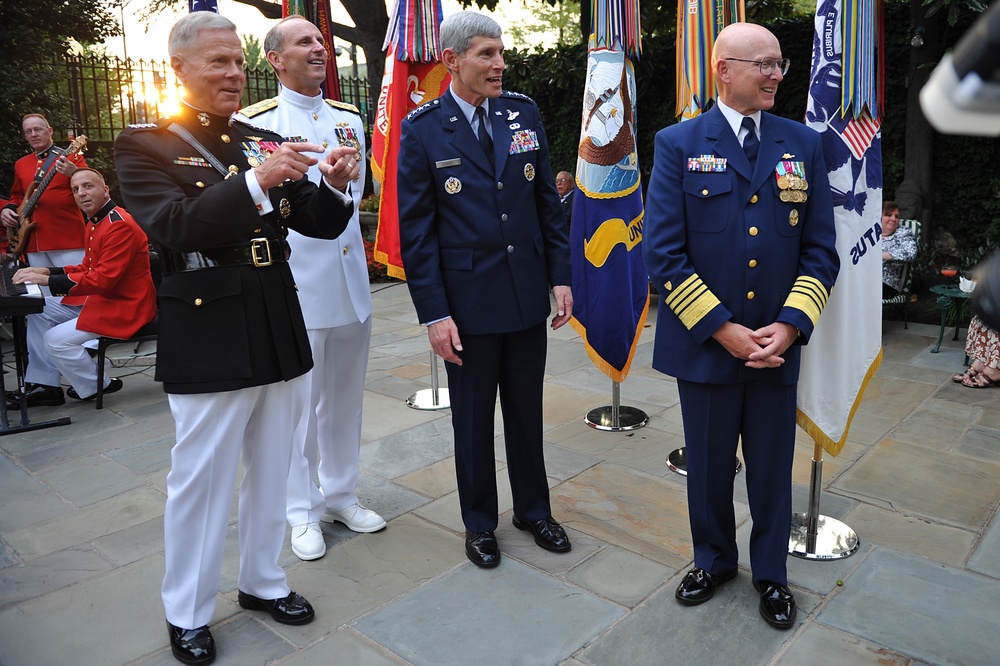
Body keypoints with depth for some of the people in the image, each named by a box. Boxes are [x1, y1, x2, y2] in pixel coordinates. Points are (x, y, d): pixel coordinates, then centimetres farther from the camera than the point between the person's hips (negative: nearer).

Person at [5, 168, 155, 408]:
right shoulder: (95, 223, 13)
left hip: (125, 308, -11)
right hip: (101, 299, 11)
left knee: (55, 340, -17)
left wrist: (47, 280, -24)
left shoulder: (120, 225, -22)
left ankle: (98, 386, 7)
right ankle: (46, 386, 14)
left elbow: (103, 279, -28)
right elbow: (88, 268, 18)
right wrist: (47, 271, 3)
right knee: (38, 312, 11)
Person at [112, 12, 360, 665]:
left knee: (272, 471, 17)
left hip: (279, 331, 5)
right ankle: (187, 612, 29)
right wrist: (257, 182, -29)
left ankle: (262, 580, 38)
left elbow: (319, 223, 6)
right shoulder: (145, 144, -4)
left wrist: (335, 184, -14)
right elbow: (174, 229, -19)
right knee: (201, 479, 8)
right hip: (208, 340, -5)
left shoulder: (265, 142, 8)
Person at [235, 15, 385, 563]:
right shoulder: (255, 123, -5)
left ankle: (340, 494, 30)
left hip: (350, 279, 5)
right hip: (295, 284, -5)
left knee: (344, 397, 14)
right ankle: (302, 510, 21)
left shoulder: (350, 119, 13)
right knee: (298, 402, 4)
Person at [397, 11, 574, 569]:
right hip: (468, 303, -3)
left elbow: (548, 201, 8)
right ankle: (480, 523, 32)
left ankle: (534, 510, 37)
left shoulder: (524, 113, 3)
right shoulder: (423, 130, -7)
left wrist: (561, 276, 3)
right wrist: (434, 314, -11)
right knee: (473, 419, 12)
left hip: (528, 296, 3)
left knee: (528, 412, 16)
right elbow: (416, 229, -7)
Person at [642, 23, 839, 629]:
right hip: (705, 345, -2)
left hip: (778, 347, 2)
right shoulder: (679, 144, -4)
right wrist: (722, 330, -14)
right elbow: (664, 253, -10)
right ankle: (714, 561, 40)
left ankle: (771, 574, 38)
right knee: (709, 467, 15)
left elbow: (820, 250, 3)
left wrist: (789, 326, -10)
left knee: (773, 470, 15)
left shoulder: (804, 144, 4)